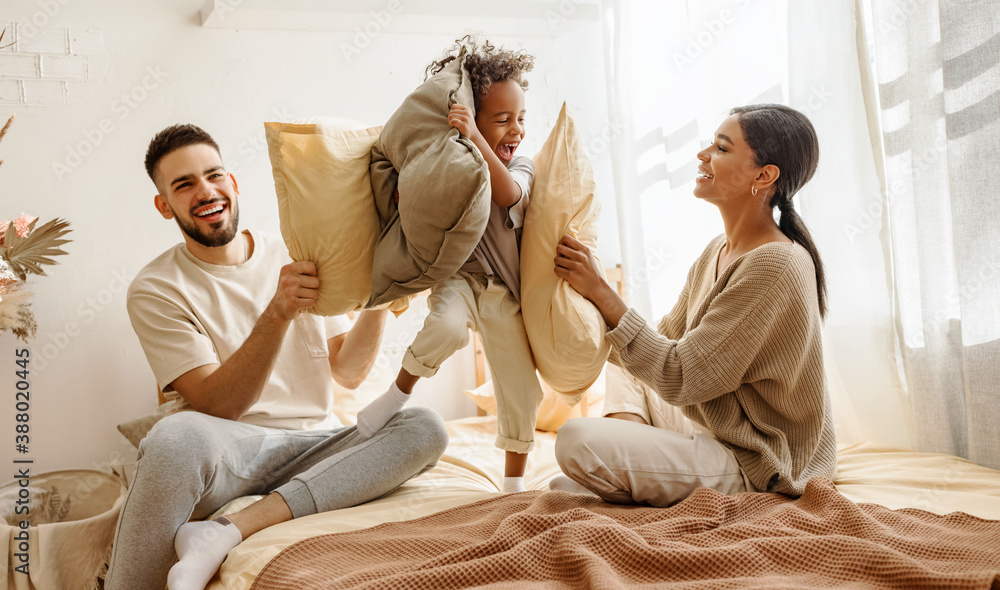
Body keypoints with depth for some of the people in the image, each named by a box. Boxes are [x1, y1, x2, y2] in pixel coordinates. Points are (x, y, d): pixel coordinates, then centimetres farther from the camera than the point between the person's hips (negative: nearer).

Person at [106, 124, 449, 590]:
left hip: (317, 447, 5)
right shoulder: (155, 290, -1)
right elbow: (216, 406, -13)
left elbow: (349, 373, 12)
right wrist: (278, 314, -25)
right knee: (178, 435, -39)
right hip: (228, 451, -4)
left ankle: (226, 531, -32)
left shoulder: (297, 257, 11)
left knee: (424, 427, -25)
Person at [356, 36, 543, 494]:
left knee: (521, 388, 5)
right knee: (447, 327, -37)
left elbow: (509, 193, -26)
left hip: (504, 290, 3)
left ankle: (515, 482, 24)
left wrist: (476, 139, -38)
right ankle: (400, 391, -8)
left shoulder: (520, 167, -1)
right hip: (457, 276, -2)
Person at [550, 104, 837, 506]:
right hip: (719, 436, 10)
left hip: (756, 468, -10)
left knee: (577, 441, -26)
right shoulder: (718, 252, 7)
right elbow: (663, 345, 10)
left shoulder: (774, 265, -23)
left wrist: (601, 291, -21)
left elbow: (678, 378, -23)